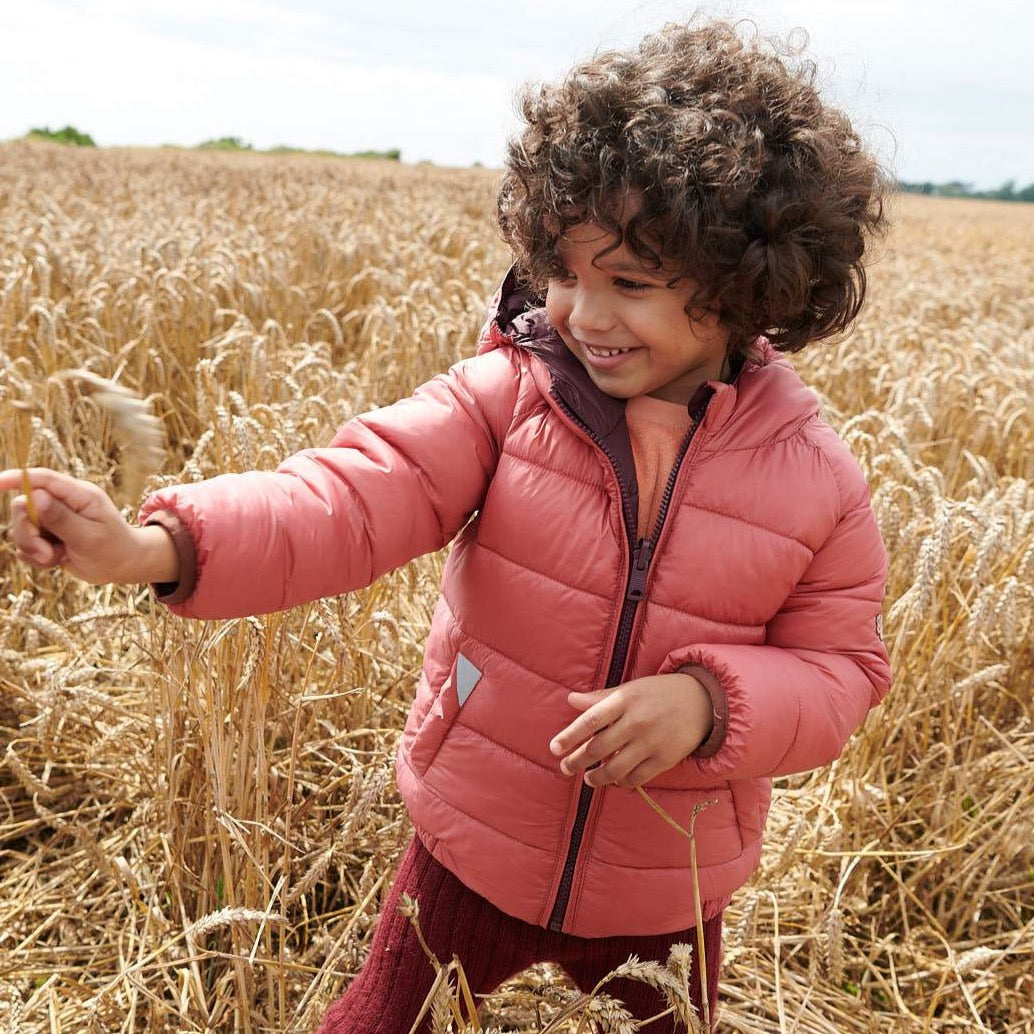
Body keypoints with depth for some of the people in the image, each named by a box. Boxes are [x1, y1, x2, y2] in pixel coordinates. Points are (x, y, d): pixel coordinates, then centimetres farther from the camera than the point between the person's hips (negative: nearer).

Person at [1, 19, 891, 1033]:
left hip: (666, 890, 1)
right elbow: (350, 498, -28)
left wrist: (708, 699, -27)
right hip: (475, 842, 0)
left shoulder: (814, 479, -14)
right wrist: (158, 545, -44)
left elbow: (839, 669, -6)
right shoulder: (506, 395, -16)